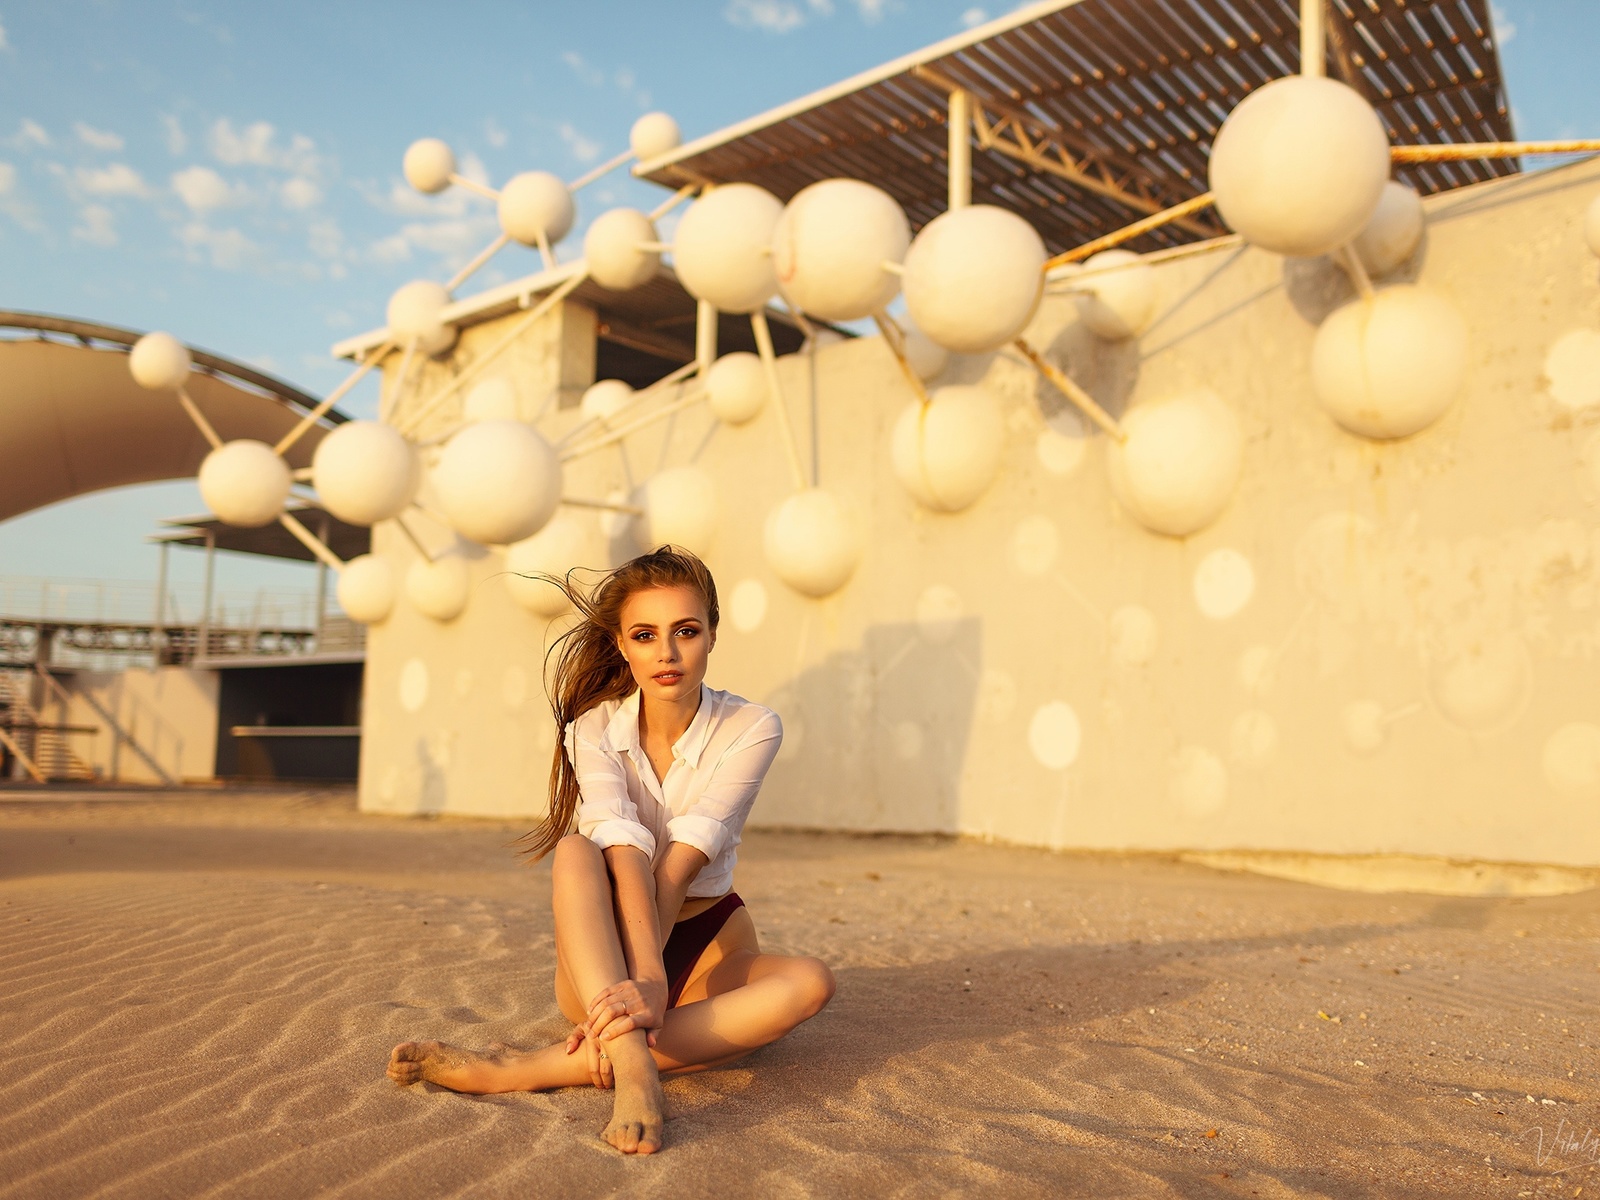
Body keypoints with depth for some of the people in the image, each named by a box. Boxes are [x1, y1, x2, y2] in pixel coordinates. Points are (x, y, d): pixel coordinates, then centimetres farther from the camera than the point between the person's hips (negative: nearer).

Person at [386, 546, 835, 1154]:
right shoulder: (594, 731, -10)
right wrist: (647, 977, -44)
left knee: (812, 980, -32)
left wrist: (644, 986, -38)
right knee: (576, 851, -30)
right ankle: (633, 1069, -49)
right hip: (604, 954, 0)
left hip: (707, 952, 1)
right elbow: (626, 856, -28)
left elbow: (682, 862, -25)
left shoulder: (751, 729, -12)